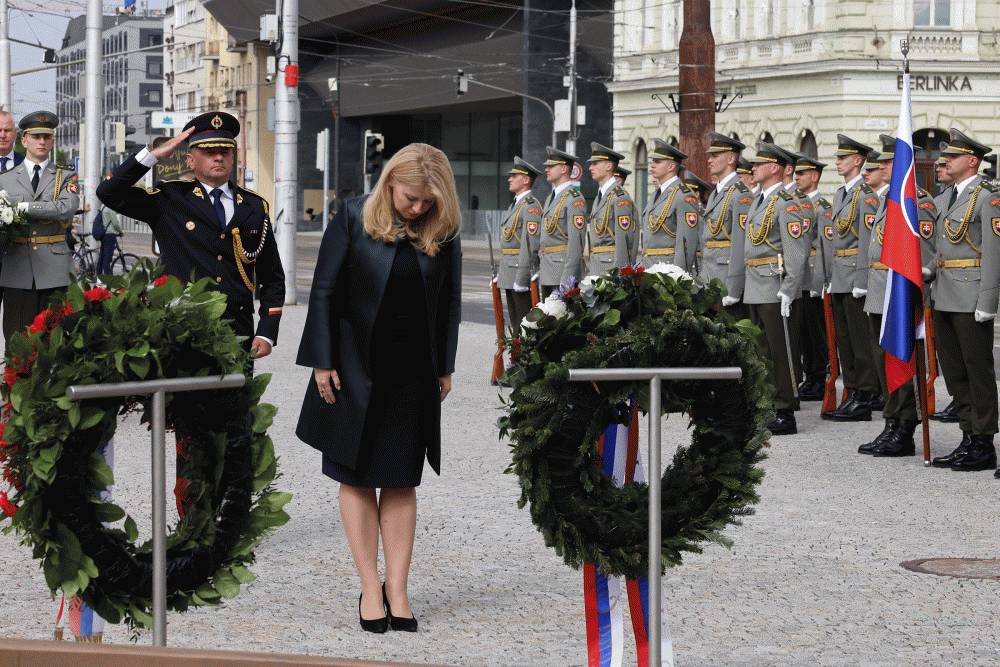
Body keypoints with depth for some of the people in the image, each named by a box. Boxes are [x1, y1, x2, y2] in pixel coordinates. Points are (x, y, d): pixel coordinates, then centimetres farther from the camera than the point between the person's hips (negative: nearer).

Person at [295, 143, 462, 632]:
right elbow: (324, 289, -5)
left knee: (401, 481, 5)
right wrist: (322, 362, -8)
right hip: (356, 367, -2)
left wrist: (445, 368, 7)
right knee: (357, 477, 2)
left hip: (413, 372, 2)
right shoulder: (354, 217, -8)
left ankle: (397, 589, 9)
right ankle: (370, 589, 8)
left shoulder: (443, 231, -1)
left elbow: (450, 301, 8)